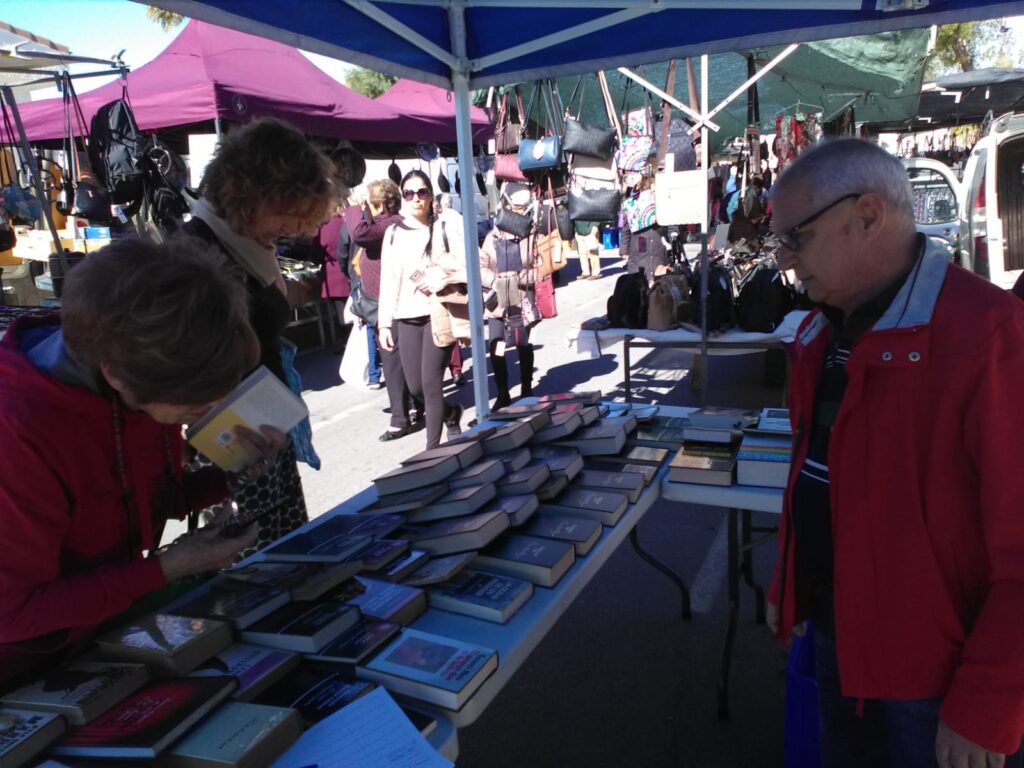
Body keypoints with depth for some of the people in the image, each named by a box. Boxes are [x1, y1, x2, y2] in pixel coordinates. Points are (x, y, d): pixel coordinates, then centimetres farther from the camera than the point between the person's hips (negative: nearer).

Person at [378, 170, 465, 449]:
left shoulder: (446, 225, 1)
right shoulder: (393, 232, 11)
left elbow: (467, 266, -3)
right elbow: (387, 280, 12)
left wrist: (445, 279, -20)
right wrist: (385, 323, 9)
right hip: (406, 317, 4)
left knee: (430, 382, -8)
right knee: (415, 387, 5)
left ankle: (432, 447, 6)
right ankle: (450, 414, 36)